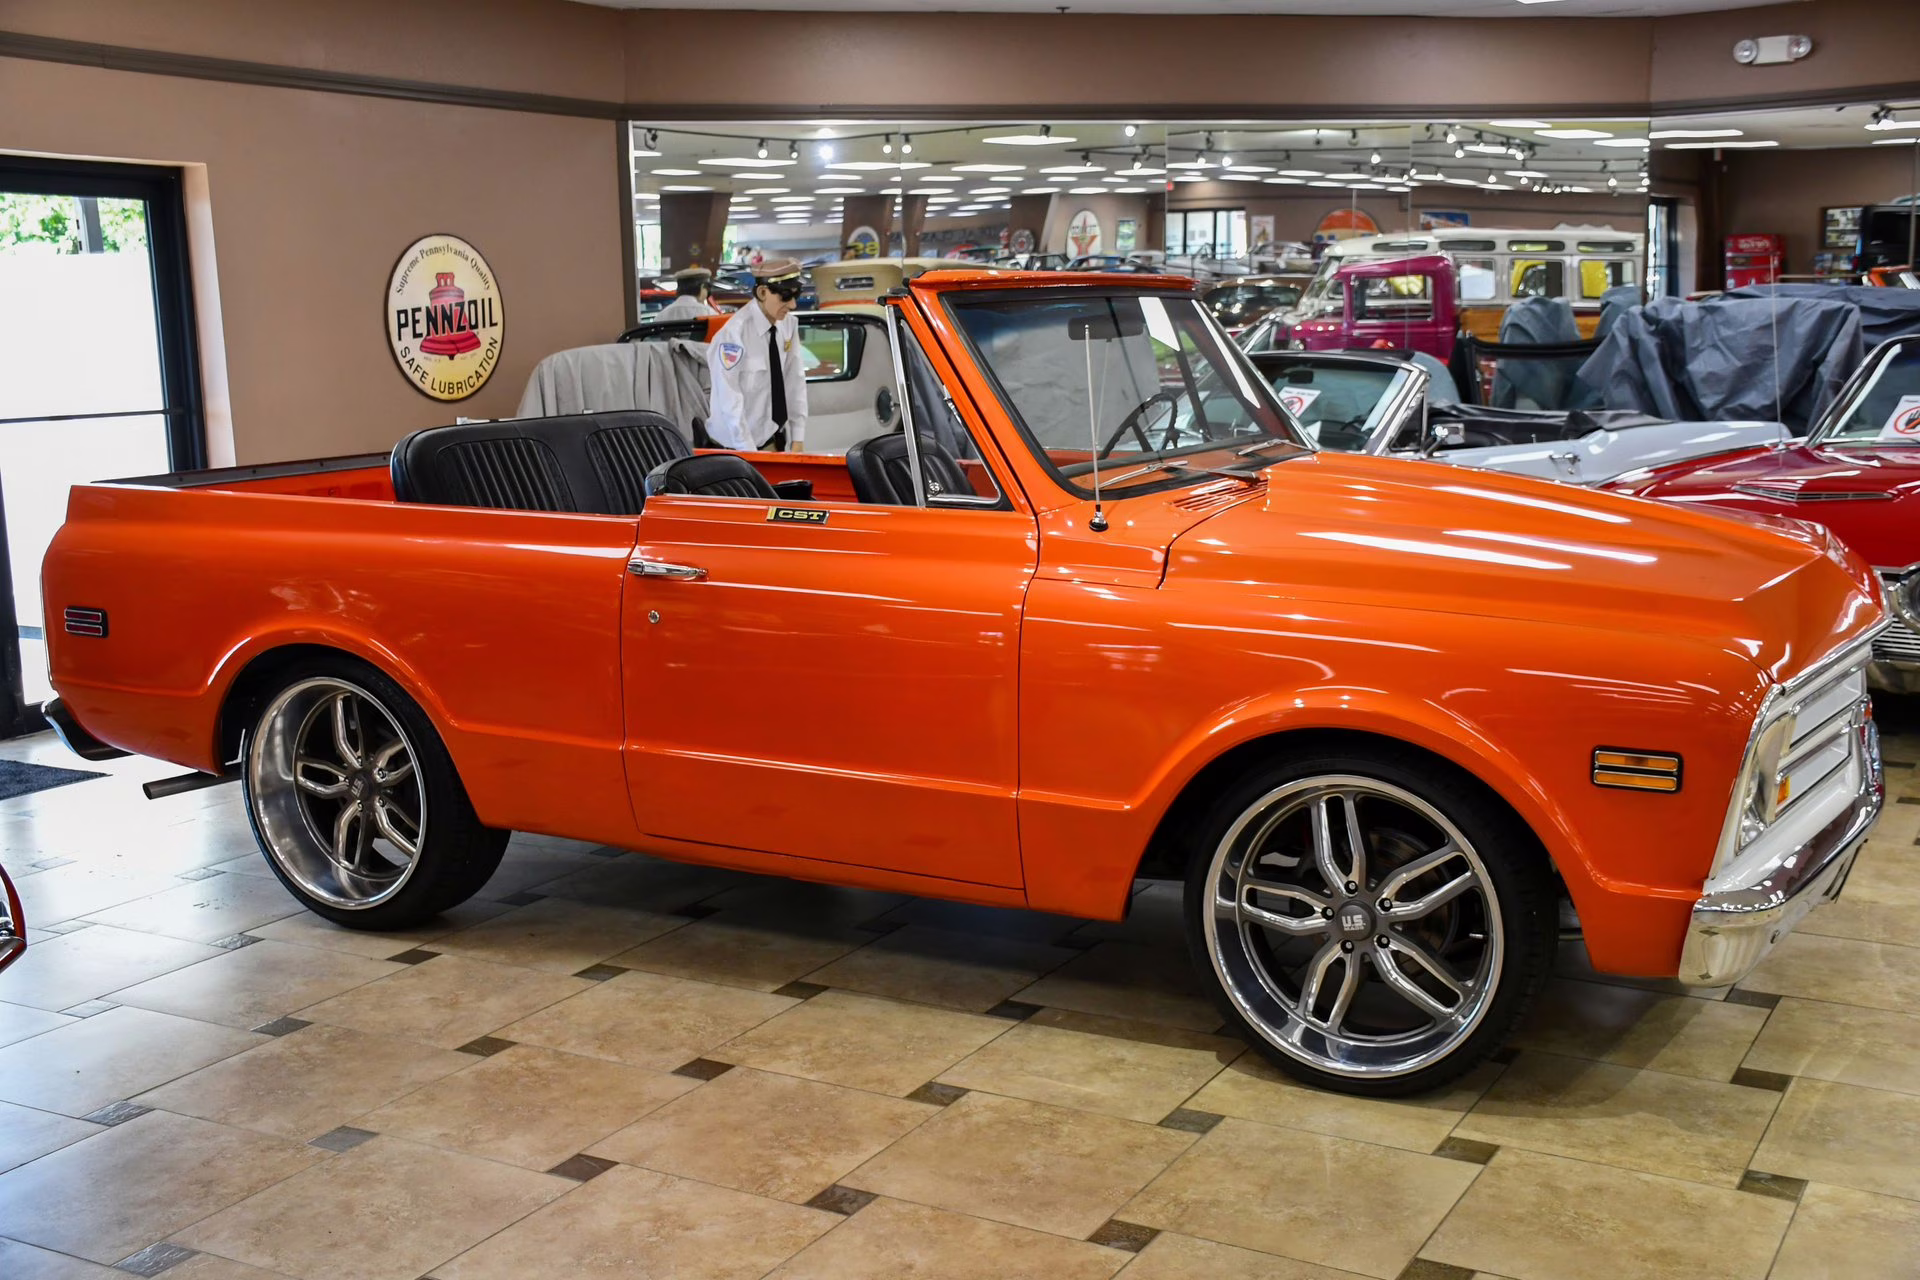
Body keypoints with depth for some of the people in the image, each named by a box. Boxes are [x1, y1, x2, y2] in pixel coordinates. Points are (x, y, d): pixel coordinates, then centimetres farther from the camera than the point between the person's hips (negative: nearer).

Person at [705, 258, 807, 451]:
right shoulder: (734, 333, -19)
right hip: (739, 445, -6)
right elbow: (729, 400, -20)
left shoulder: (789, 324, 0)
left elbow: (795, 381, 4)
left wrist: (797, 441, 0)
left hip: (776, 440, 6)